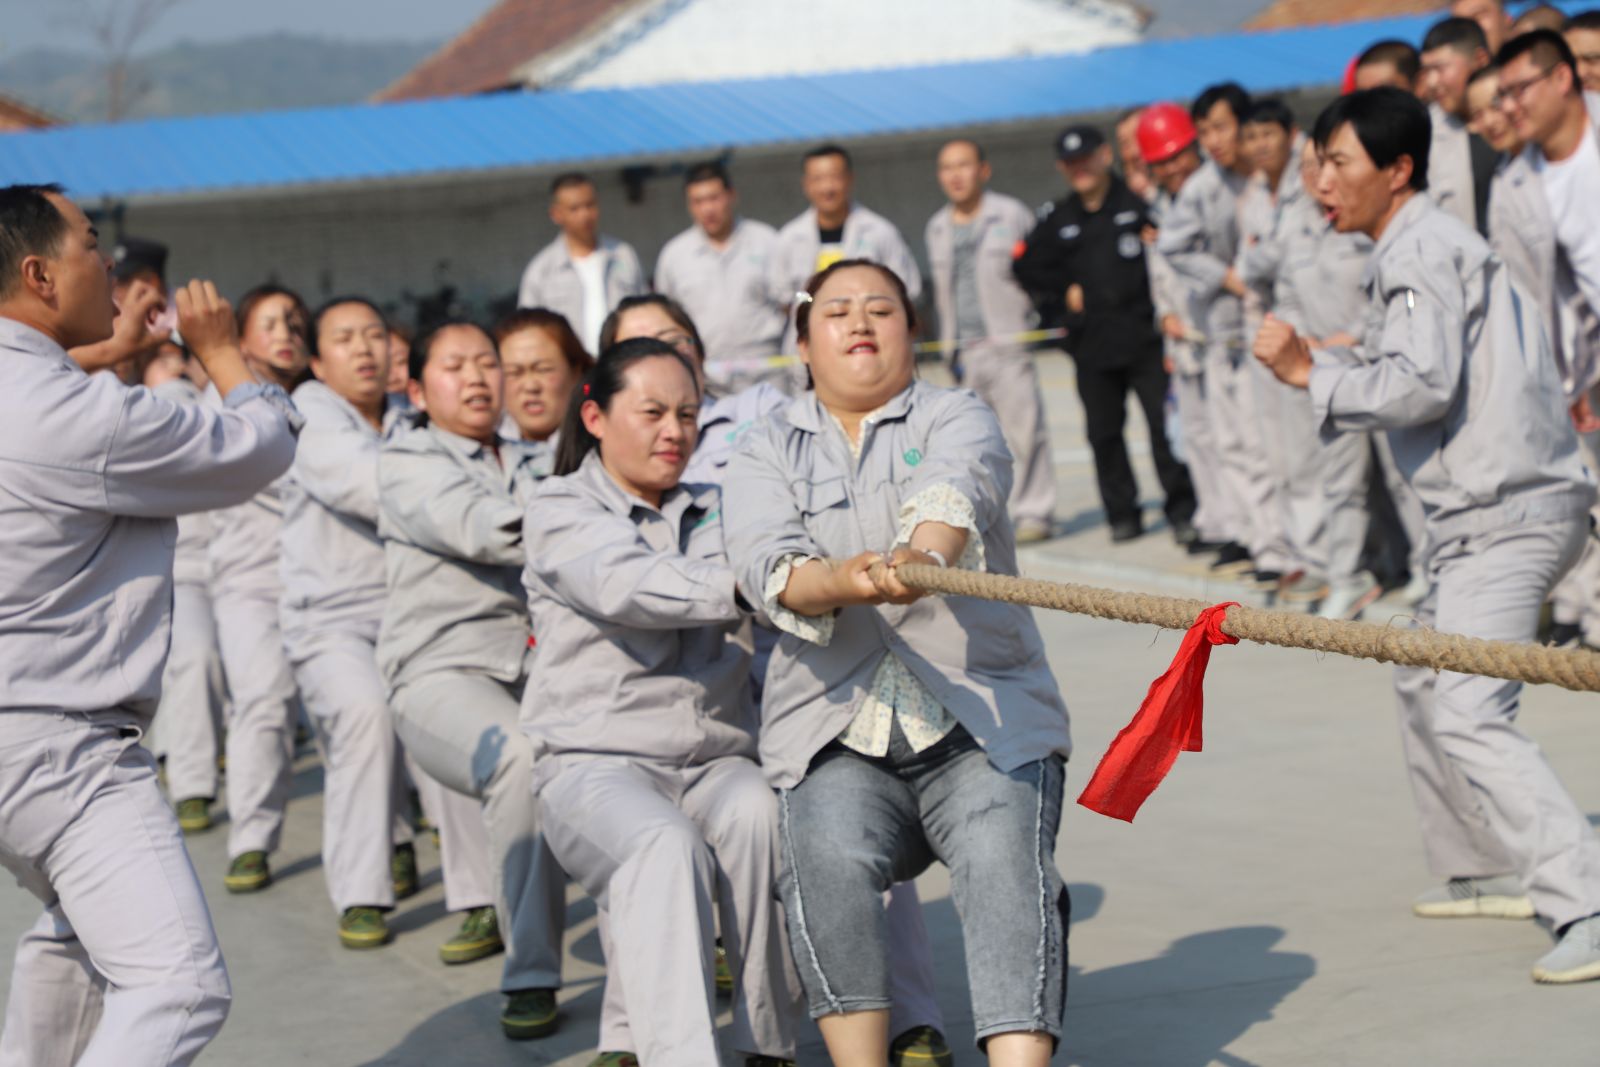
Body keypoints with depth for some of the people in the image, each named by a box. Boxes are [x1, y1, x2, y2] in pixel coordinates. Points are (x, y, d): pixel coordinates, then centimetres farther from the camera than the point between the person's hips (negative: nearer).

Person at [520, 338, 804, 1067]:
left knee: (761, 815, -30)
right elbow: (631, 585, -16)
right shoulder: (560, 513, 4)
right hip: (597, 762, -3)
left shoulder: (714, 511, 22)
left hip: (716, 760, 3)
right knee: (665, 846, -34)